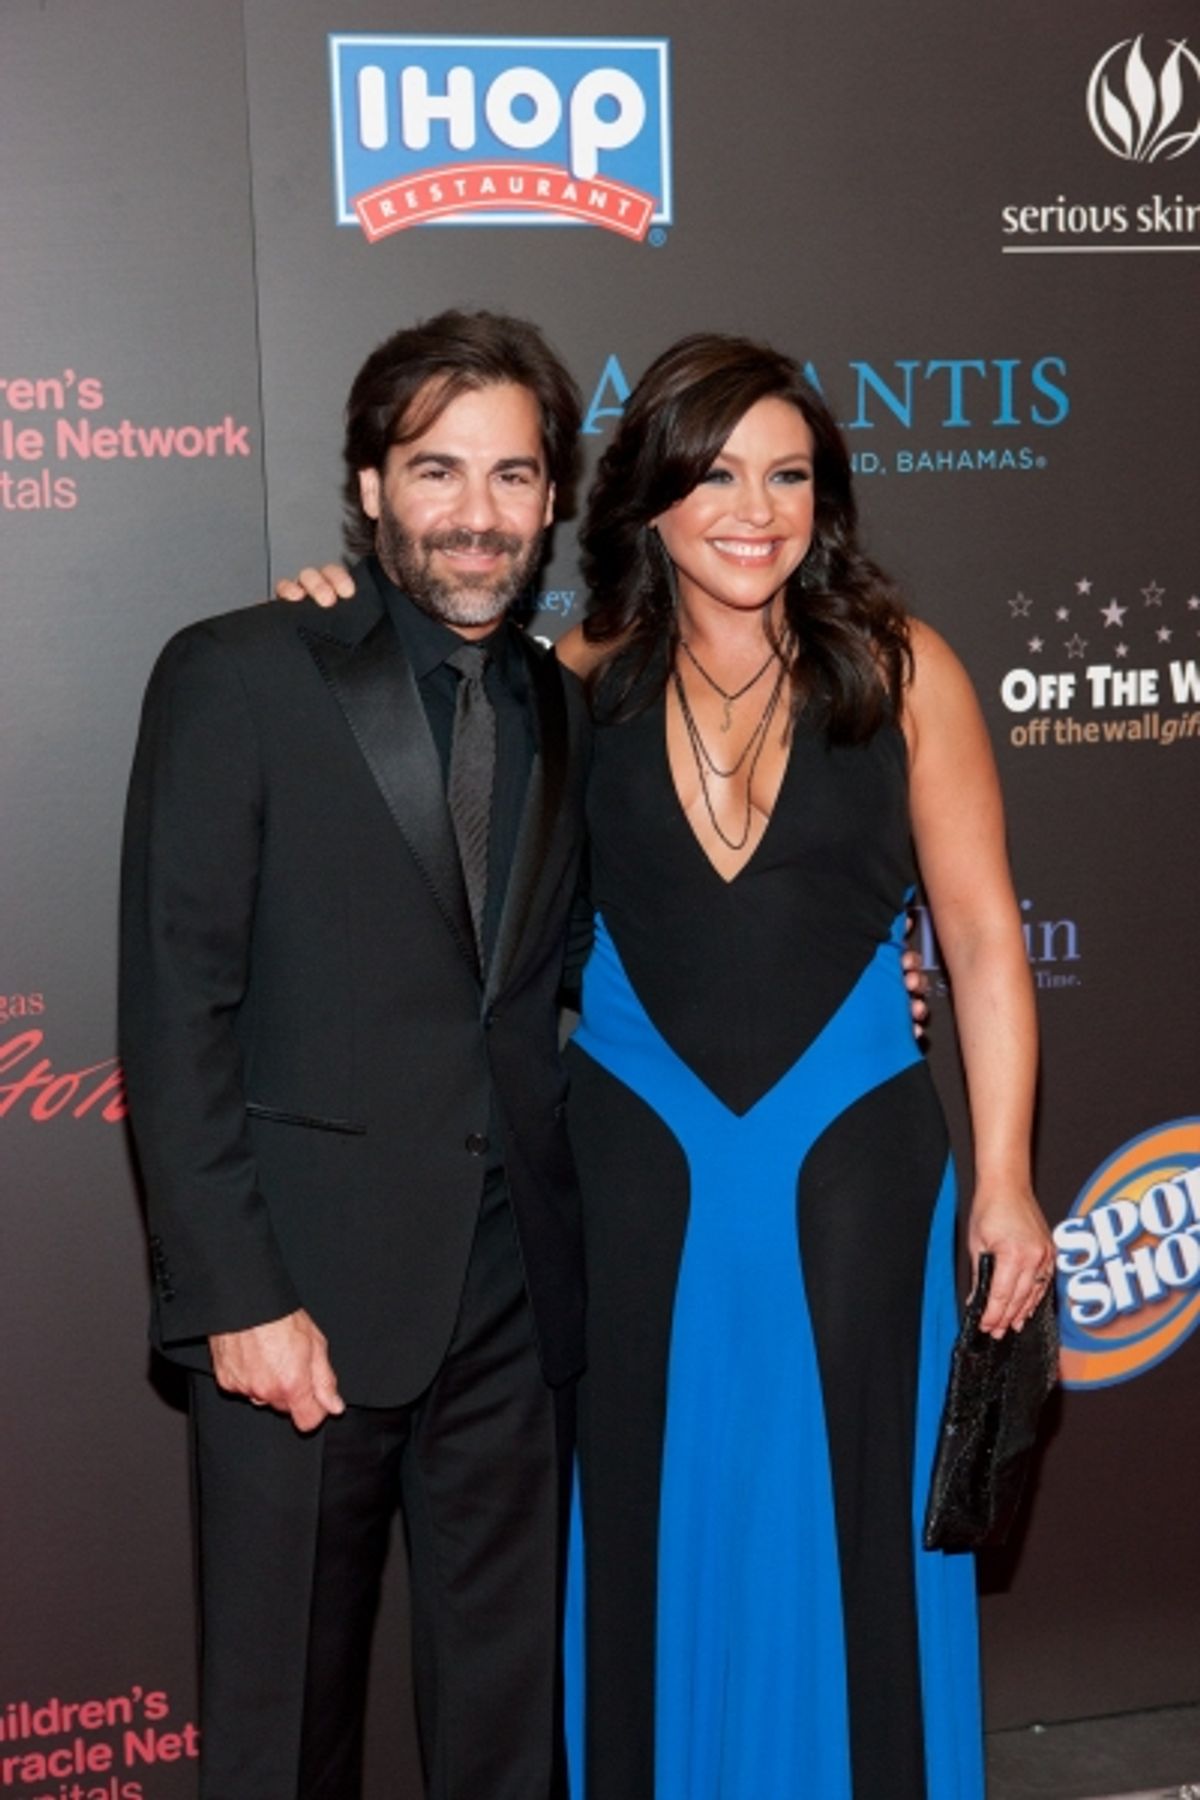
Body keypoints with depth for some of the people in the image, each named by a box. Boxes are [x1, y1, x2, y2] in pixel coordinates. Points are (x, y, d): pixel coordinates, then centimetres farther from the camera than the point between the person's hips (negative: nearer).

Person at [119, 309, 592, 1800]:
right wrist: (237, 1296, -15)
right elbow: (173, 1014, -9)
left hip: (514, 1293, 5)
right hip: (304, 1294, -4)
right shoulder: (237, 677, -5)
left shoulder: (565, 711, 11)